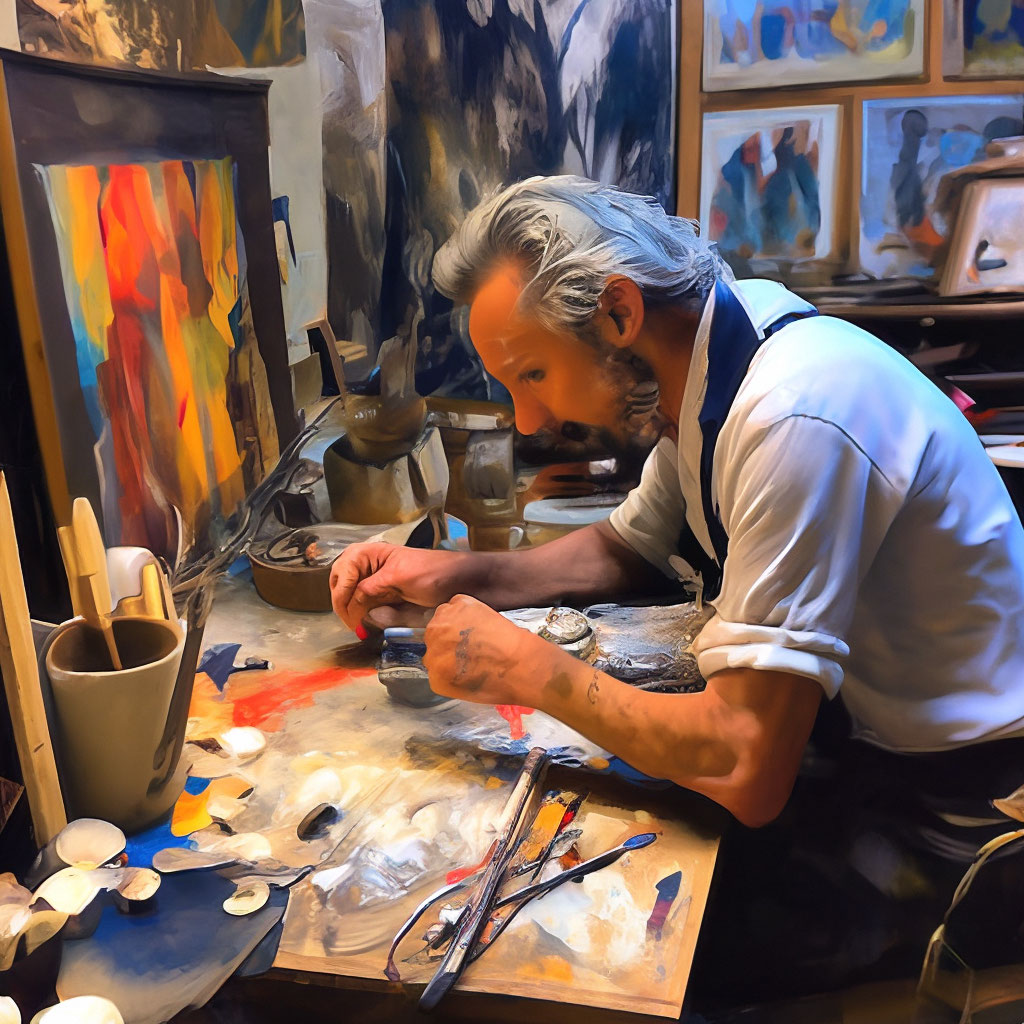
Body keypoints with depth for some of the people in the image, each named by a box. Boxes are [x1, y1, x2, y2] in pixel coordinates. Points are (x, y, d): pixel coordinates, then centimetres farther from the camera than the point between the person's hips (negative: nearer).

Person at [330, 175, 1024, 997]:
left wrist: (528, 671, -23)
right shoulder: (697, 368, -4)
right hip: (866, 729, 8)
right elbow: (628, 550, 12)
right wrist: (457, 576, -3)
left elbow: (747, 771, -34)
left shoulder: (791, 420, -33)